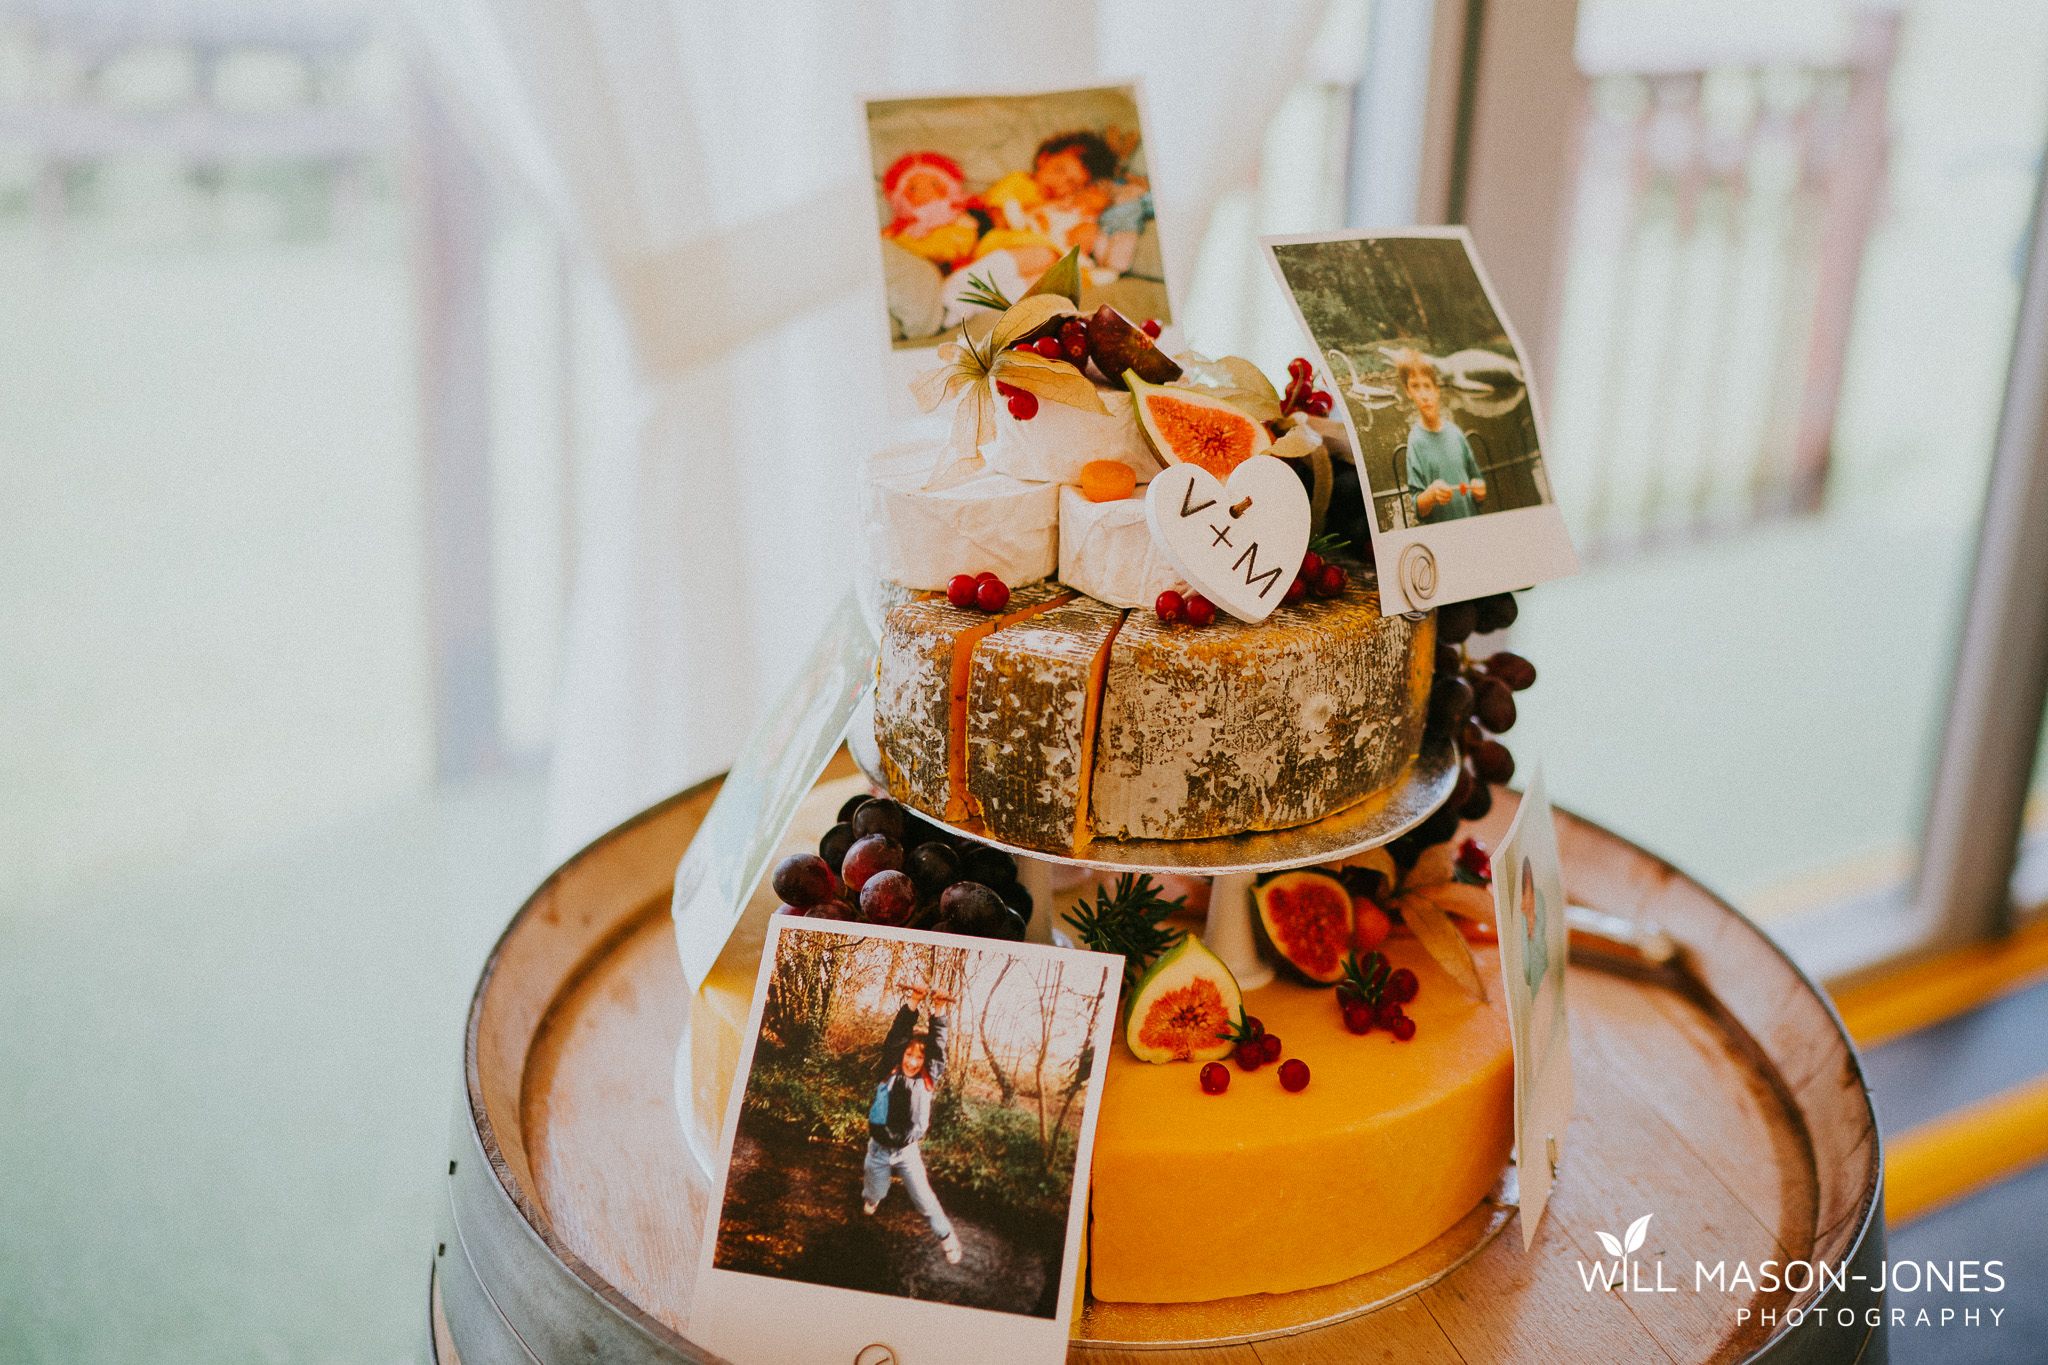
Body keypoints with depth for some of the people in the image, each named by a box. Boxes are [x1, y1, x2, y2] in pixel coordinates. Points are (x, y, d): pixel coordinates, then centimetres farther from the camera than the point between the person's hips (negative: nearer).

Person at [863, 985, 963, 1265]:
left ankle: (946, 1236, 12)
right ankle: (869, 1194, 56)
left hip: (908, 1151, -1)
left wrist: (938, 1011, -22)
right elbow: (895, 1039, -19)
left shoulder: (927, 1081, -6)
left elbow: (937, 1048, -13)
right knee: (874, 1195, 20)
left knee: (923, 1197, -5)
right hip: (879, 1148, 1)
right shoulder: (888, 1074, -9)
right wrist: (912, 1004, -29)